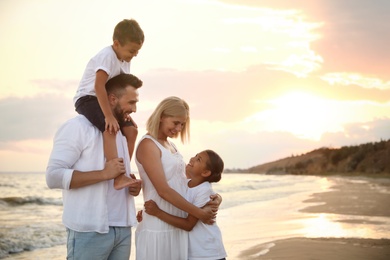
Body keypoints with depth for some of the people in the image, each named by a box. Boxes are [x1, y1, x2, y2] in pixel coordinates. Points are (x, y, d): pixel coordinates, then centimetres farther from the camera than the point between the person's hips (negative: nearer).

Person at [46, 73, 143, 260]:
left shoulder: (121, 132, 18)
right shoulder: (78, 127, -8)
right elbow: (53, 176, -17)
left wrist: (132, 186, 3)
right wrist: (104, 173, -20)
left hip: (122, 229, 7)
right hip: (90, 231, -7)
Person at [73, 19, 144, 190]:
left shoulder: (125, 60, 9)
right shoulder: (107, 56, -21)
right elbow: (99, 86, -31)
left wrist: (125, 113, 4)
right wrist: (109, 116, -35)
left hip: (106, 101, 9)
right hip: (88, 98, -9)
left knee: (131, 130, -3)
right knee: (110, 129, -33)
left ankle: (124, 172, 3)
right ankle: (118, 177, -39)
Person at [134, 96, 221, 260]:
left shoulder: (170, 145, 15)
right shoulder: (148, 145, -11)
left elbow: (181, 182, 12)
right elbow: (164, 190, -18)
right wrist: (199, 213, -15)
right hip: (158, 228, -8)